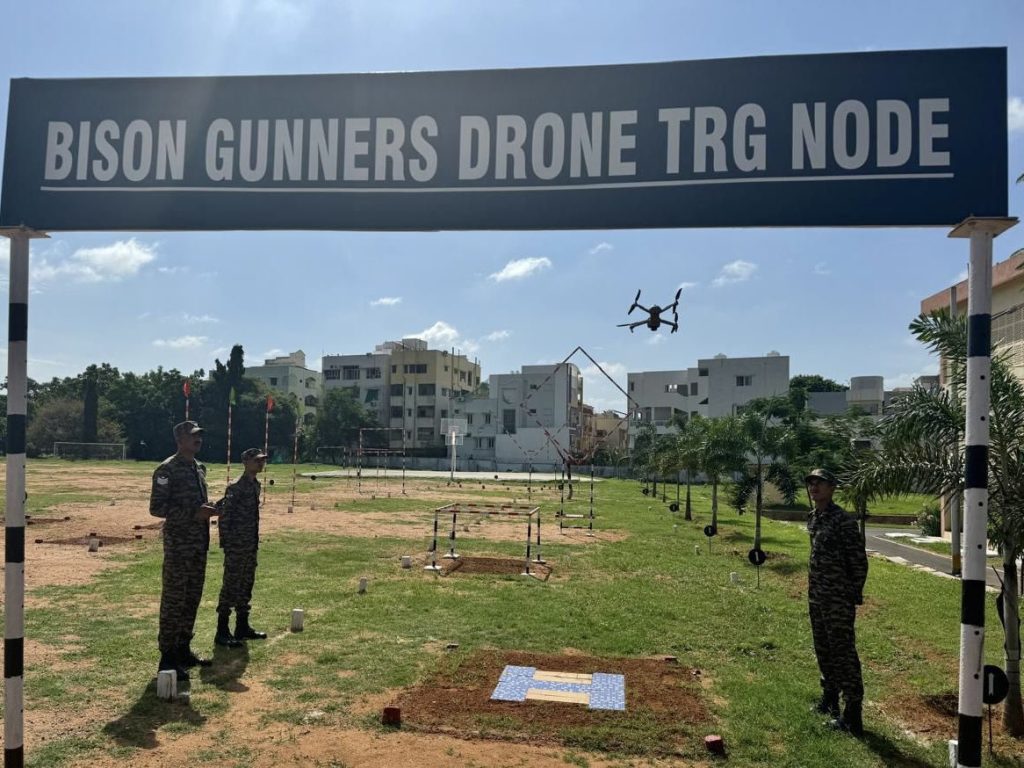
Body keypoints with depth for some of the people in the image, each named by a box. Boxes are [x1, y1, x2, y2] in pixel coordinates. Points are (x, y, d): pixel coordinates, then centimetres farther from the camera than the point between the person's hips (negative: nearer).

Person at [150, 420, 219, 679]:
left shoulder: (199, 468, 13)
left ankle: (183, 650, 26)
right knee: (173, 600, -2)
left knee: (192, 598, 14)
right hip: (178, 544, -8)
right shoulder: (167, 470, -12)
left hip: (200, 543, 8)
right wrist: (193, 513, -22)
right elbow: (156, 508, -16)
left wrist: (207, 509, 2)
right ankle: (168, 658, 7)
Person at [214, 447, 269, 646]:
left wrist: (255, 542, 15)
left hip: (251, 546, 9)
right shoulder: (236, 487, -16)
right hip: (237, 547, -9)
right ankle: (222, 632, 7)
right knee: (230, 587, -2)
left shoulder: (256, 485, 10)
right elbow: (224, 515, -17)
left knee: (246, 586, 15)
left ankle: (242, 627, 26)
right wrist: (227, 543, -16)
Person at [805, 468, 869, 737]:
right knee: (823, 651, 19)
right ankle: (830, 696, 34)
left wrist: (854, 596, -12)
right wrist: (813, 589, 17)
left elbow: (859, 561, -14)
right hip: (816, 598, 9)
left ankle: (852, 712, 2)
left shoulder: (843, 521, -16)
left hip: (838, 600, -9)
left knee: (843, 653, -4)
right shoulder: (813, 518, 10)